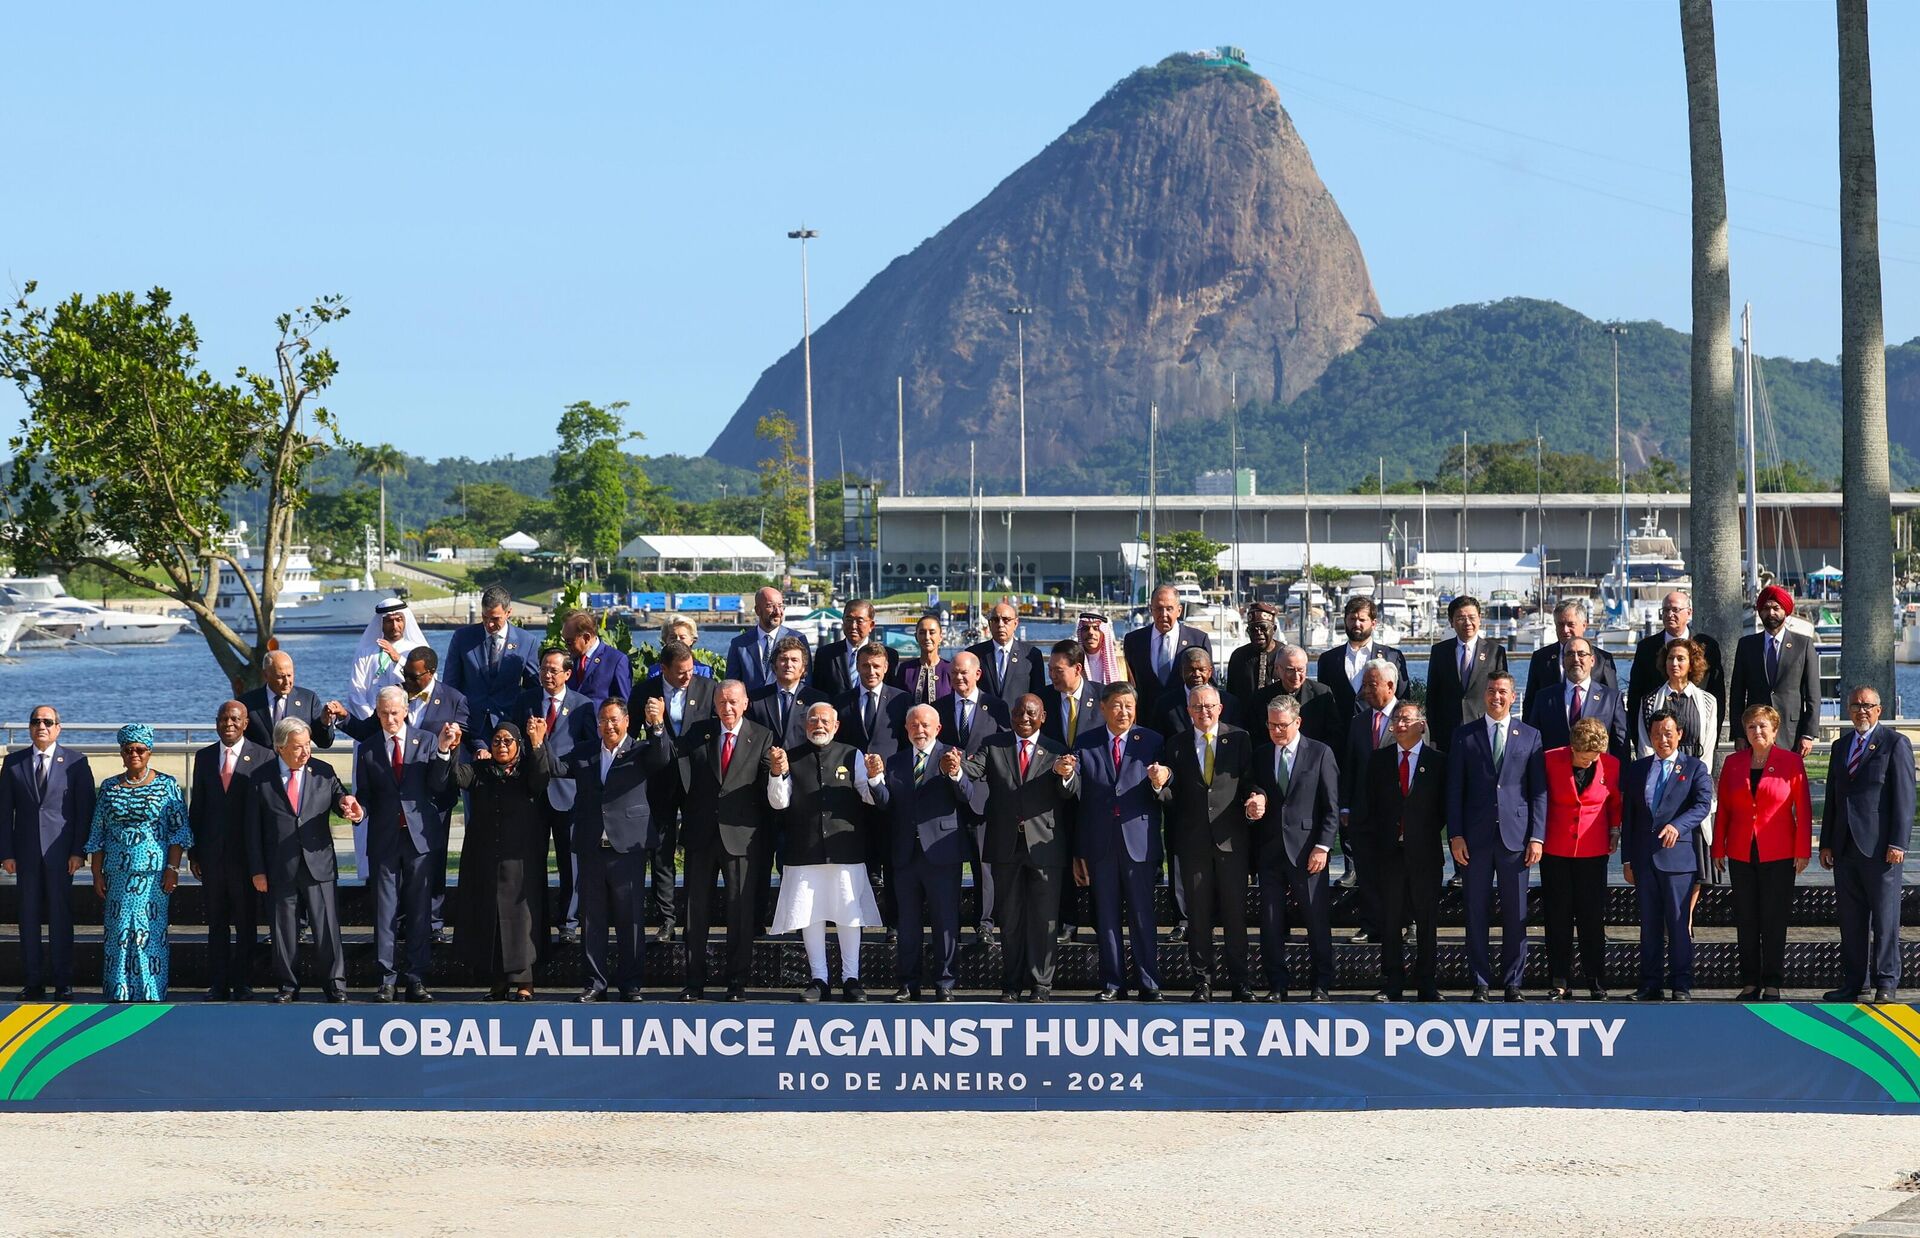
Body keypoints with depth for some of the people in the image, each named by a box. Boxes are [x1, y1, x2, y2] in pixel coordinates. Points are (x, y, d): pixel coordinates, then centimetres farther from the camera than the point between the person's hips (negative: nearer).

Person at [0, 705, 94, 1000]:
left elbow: (85, 809, 0)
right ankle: (34, 982, 9)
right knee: (29, 917, 4)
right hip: (26, 851, 2)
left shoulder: (76, 762, 2)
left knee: (61, 916, -1)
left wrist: (79, 851, -8)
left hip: (60, 850, -2)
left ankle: (63, 983, 4)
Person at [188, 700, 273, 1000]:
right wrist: (193, 852, 7)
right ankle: (218, 984, 12)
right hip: (212, 852, 3)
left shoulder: (263, 757, -3)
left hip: (246, 852, -3)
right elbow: (196, 806, 11)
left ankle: (243, 984, 11)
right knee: (216, 922, 7)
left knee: (246, 923, 3)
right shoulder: (204, 757, 9)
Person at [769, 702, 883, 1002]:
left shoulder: (852, 756, 7)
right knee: (810, 916, 3)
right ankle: (819, 979, 12)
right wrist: (777, 773, -16)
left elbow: (870, 797, 3)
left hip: (845, 850, -1)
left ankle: (851, 978, 10)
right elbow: (779, 803, 1)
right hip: (804, 851, 1)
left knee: (849, 916, 2)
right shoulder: (790, 756, 7)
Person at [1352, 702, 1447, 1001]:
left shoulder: (1437, 762, 1)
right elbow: (1367, 805, 7)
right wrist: (1370, 844, 0)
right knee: (1390, 920, 3)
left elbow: (1445, 807, 3)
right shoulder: (1378, 759, 8)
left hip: (1424, 852, -2)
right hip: (1389, 850, 2)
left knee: (1427, 921, 3)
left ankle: (1427, 985, 9)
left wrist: (1428, 833, -3)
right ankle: (1392, 985, 8)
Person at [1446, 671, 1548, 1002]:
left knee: (1516, 914, 2)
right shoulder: (1464, 737, 8)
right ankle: (1480, 983, 8)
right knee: (1477, 913, 2)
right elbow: (1454, 790, 5)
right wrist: (1455, 835, -4)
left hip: (1515, 835, 0)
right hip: (1476, 838, 0)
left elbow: (1539, 791, 6)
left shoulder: (1530, 736, 8)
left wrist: (1537, 837, -3)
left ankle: (1512, 983, 9)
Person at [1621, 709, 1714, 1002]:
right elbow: (1627, 816, 15)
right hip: (1644, 857, 4)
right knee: (1649, 923, 7)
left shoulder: (1696, 768, 5)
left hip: (1678, 855, -4)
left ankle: (1681, 985, 1)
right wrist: (1627, 860, 10)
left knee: (1679, 923, -4)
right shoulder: (1636, 770, 15)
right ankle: (1650, 985, 11)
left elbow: (1703, 805, -9)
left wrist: (1677, 826, -27)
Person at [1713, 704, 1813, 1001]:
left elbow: (1803, 809, -3)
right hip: (1741, 853, 3)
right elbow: (1723, 808, 9)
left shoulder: (1791, 761, -3)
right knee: (1746, 920, 5)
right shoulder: (1733, 762, 6)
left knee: (1774, 920, 0)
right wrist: (1718, 848, 5)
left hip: (1778, 854, -3)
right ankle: (1750, 984, 12)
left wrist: (1803, 851, -6)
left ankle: (1773, 984, 6)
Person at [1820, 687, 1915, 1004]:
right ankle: (1854, 982, 13)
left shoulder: (1895, 744, -1)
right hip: (1845, 847, 6)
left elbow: (1904, 798, -6)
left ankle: (1886, 983, 2)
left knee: (1885, 918, -2)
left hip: (1879, 847, -6)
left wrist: (1898, 843, -13)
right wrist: (1826, 843, 12)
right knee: (1851, 919, 8)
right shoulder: (1841, 746, 17)